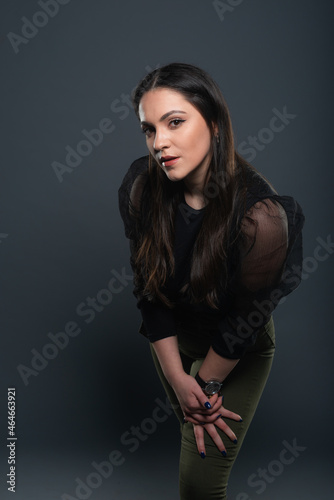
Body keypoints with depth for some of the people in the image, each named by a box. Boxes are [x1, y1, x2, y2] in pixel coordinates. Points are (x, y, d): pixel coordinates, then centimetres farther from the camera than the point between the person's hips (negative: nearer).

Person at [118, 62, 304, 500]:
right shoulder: (140, 186, -22)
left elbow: (247, 319, -22)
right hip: (171, 337, 4)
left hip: (239, 351, -4)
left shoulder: (260, 213, -35)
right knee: (189, 429, 27)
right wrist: (177, 379, -14)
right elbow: (148, 288, -14)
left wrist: (208, 385, -10)